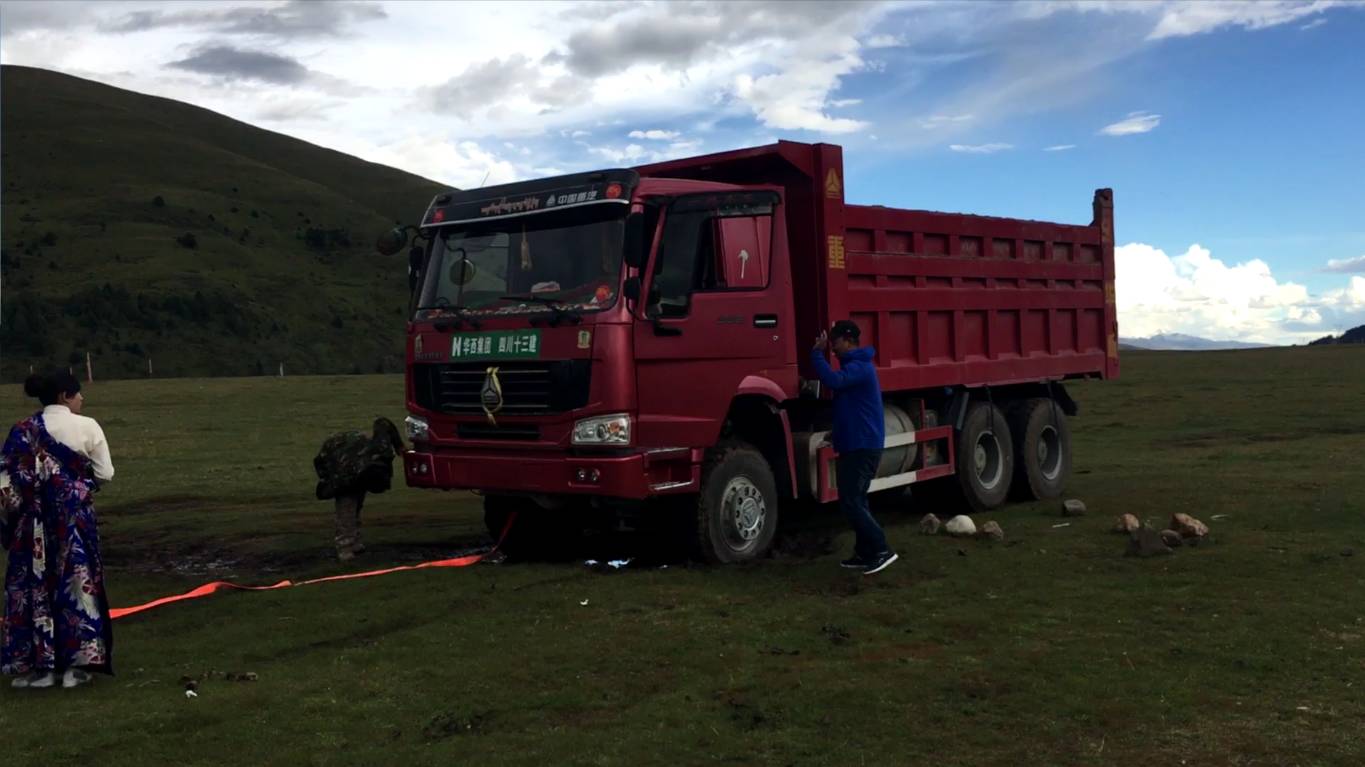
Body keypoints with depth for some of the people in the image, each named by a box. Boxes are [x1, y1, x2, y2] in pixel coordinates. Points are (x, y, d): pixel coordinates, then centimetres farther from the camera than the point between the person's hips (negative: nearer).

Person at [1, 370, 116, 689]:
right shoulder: (87, 427, -7)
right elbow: (105, 474, -4)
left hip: (34, 520, 2)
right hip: (75, 517, -1)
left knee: (33, 585, 9)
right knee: (77, 582, 7)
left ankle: (39, 665, 11)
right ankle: (76, 663, 8)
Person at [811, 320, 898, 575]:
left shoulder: (859, 367, -15)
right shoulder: (856, 365, 19)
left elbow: (834, 381, -33)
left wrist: (817, 353, -25)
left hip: (862, 446, -11)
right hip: (857, 444, 11)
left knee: (850, 501, -11)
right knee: (856, 500, 12)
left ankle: (882, 550, -9)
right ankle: (865, 553, 16)